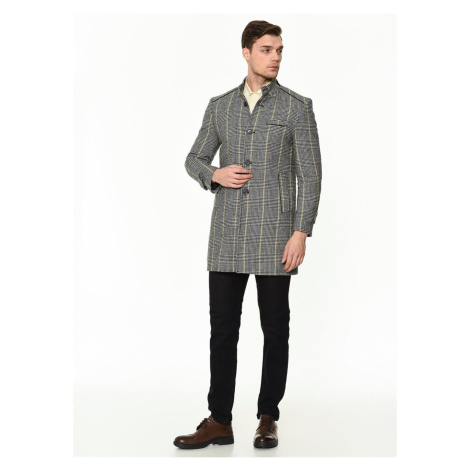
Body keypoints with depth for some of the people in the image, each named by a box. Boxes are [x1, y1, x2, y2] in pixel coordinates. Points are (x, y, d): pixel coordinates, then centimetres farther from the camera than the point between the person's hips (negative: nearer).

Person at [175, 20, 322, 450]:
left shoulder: (297, 107, 0)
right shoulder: (220, 106, 9)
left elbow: (310, 175, -4)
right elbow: (194, 161, 16)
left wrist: (301, 232, -13)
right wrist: (216, 175, -7)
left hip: (275, 237, -3)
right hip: (228, 237, 3)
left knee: (275, 330, 4)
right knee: (223, 329, 3)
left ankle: (268, 419, 17)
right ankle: (219, 422, 11)